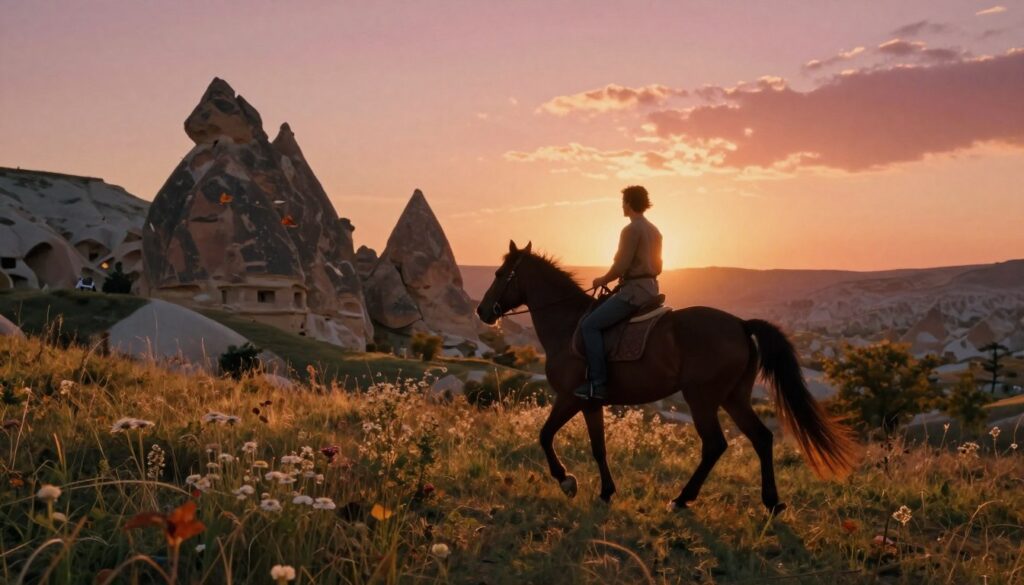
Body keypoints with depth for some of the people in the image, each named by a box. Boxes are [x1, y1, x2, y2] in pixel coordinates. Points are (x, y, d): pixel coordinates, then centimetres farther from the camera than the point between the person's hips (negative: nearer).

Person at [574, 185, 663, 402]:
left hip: (634, 291, -10)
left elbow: (621, 266, -18)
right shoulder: (654, 231, 16)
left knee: (590, 325, -12)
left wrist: (603, 280, -1)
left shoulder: (631, 230, -14)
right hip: (651, 289, 11)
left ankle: (598, 384, -18)